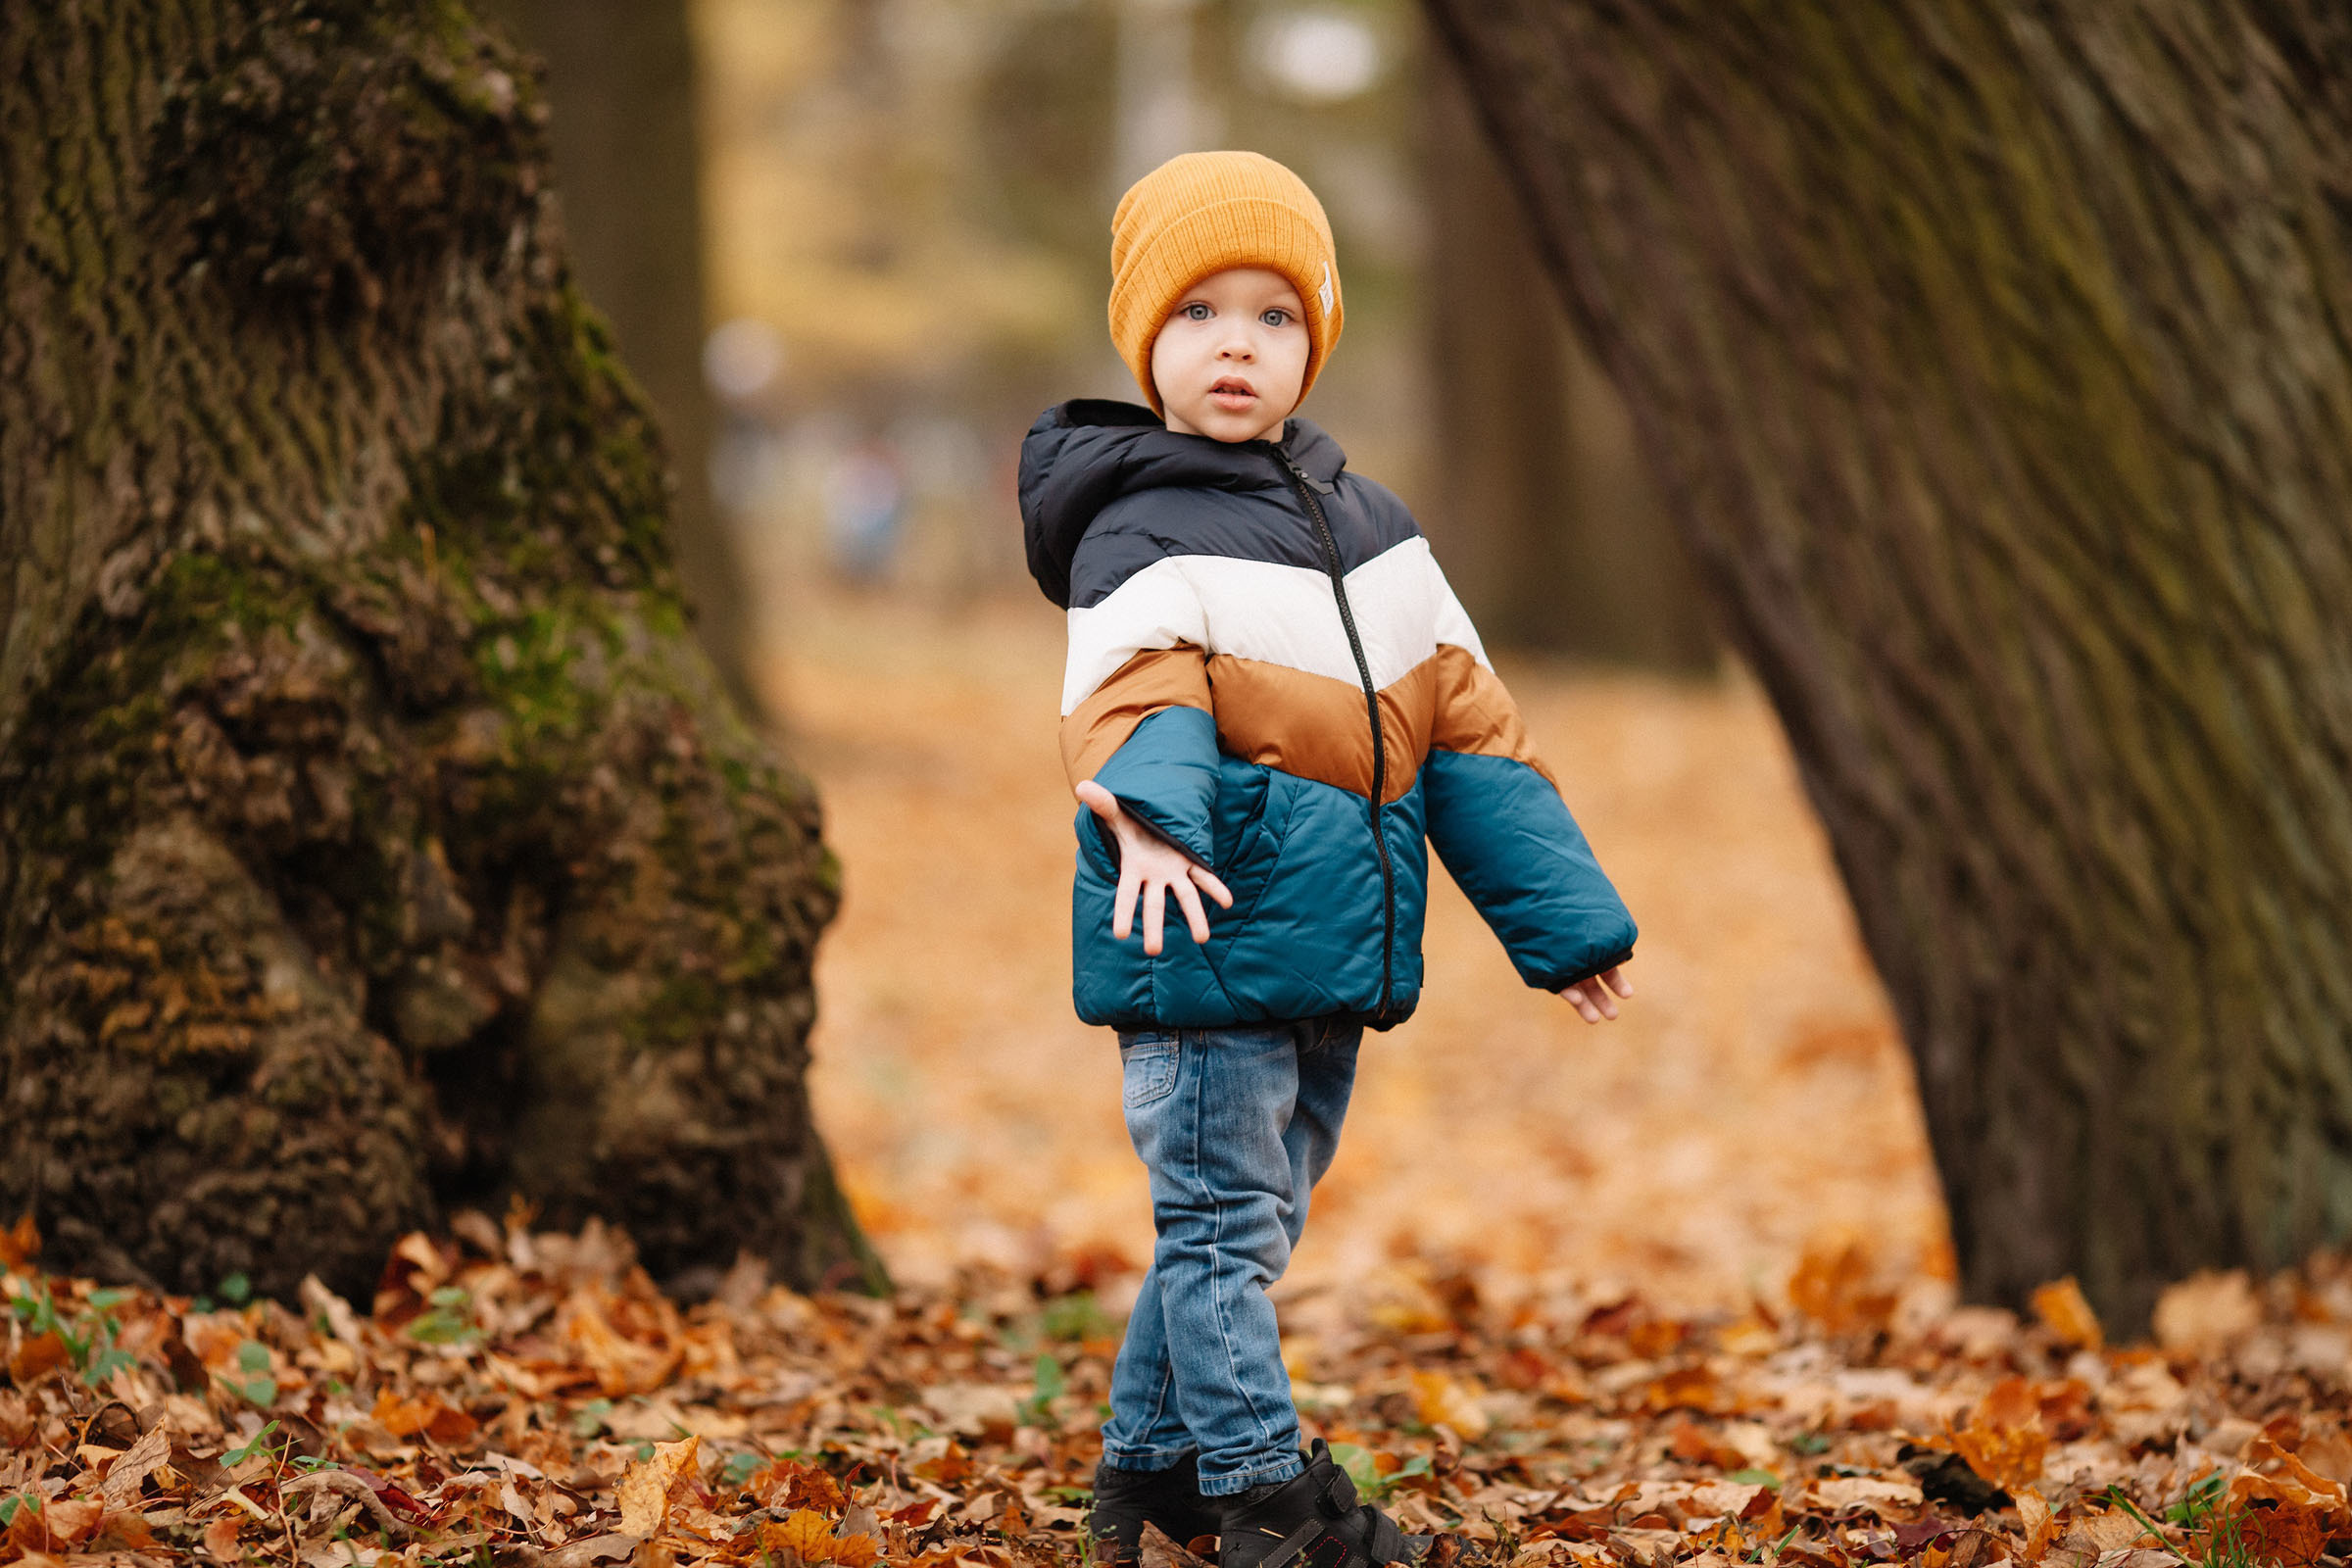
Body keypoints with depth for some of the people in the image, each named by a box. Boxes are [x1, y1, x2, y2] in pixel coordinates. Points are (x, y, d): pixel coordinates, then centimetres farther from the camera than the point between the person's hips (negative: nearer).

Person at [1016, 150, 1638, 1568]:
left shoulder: (1370, 525, 15)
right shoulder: (1139, 533, -6)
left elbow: (1462, 722, 17)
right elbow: (1137, 691, -25)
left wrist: (1561, 916, 15)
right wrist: (1148, 816, -46)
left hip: (1334, 952, 8)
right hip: (1207, 938, -7)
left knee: (1250, 1223, 15)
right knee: (1221, 1220, -4)